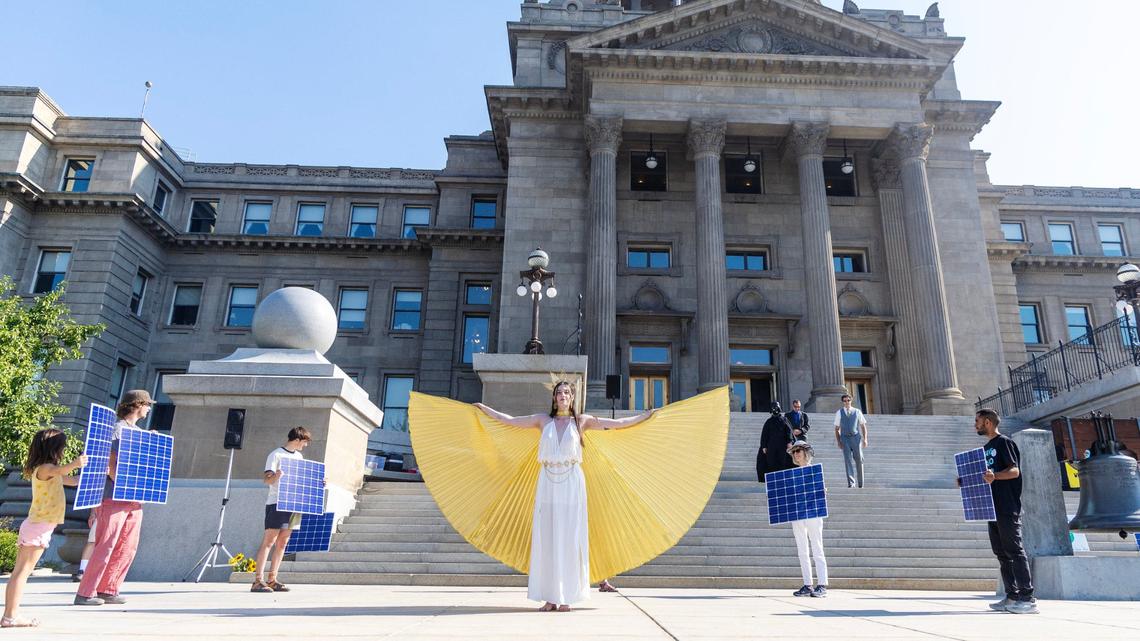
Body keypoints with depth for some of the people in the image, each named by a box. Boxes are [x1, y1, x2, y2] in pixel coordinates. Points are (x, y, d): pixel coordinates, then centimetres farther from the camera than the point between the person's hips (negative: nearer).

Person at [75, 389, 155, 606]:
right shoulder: (116, 429, -6)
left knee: (128, 547, 7)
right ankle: (85, 593, 1)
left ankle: (108, 590, 14)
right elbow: (109, 462, -13)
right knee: (105, 546, -6)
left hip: (134, 499, 8)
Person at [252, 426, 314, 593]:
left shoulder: (299, 456, 17)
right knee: (268, 541, -9)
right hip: (276, 503, -7)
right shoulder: (276, 455, -5)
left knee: (282, 543, 7)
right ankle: (258, 581, -8)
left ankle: (272, 580, 12)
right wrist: (275, 476, -35)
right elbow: (266, 479, -14)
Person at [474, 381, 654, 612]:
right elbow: (509, 420, 15)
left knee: (569, 538, -1)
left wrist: (647, 415, 10)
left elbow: (618, 423, 9)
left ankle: (566, 597, 6)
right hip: (547, 484, 1)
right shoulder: (543, 420, 10)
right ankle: (550, 597, 6)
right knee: (546, 537, 0)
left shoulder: (581, 420, 7)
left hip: (571, 484, -1)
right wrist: (484, 408, 19)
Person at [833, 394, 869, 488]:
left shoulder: (857, 411, 7)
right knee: (848, 460, -8)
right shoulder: (839, 413, 7)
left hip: (856, 437, 0)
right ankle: (851, 482, -9)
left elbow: (863, 426, 9)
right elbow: (837, 429, 9)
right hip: (845, 438, 0)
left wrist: (865, 439, -2)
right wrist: (838, 441, 0)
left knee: (859, 460, 3)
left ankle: (860, 483, 18)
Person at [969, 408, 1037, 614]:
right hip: (993, 507, 9)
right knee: (1001, 552, 9)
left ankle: (1027, 598, -6)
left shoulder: (1004, 442, -6)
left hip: (1008, 508, -9)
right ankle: (1012, 596, 13)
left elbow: (1014, 471, -15)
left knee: (1014, 550, -8)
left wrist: (994, 476, -32)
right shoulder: (986, 447, 20)